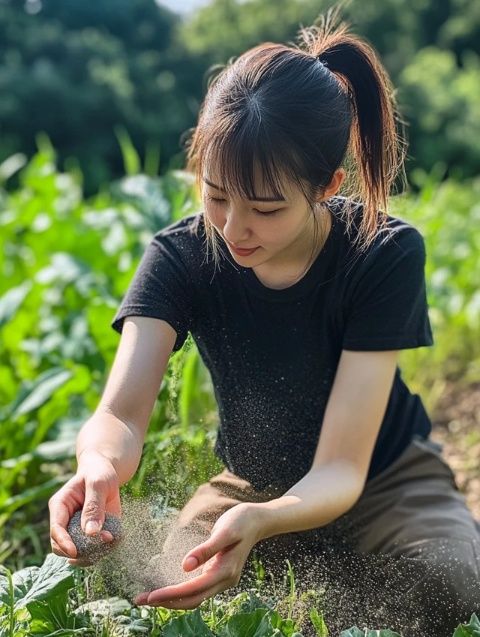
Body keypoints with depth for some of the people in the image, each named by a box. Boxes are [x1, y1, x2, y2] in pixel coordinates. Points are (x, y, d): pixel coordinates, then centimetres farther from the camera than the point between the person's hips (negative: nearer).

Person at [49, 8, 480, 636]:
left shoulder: (386, 255, -26)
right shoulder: (180, 256, -19)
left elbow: (341, 467, -31)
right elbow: (121, 413, -29)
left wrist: (259, 523, -53)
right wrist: (102, 466, -55)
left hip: (381, 480, -2)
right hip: (253, 482, 3)